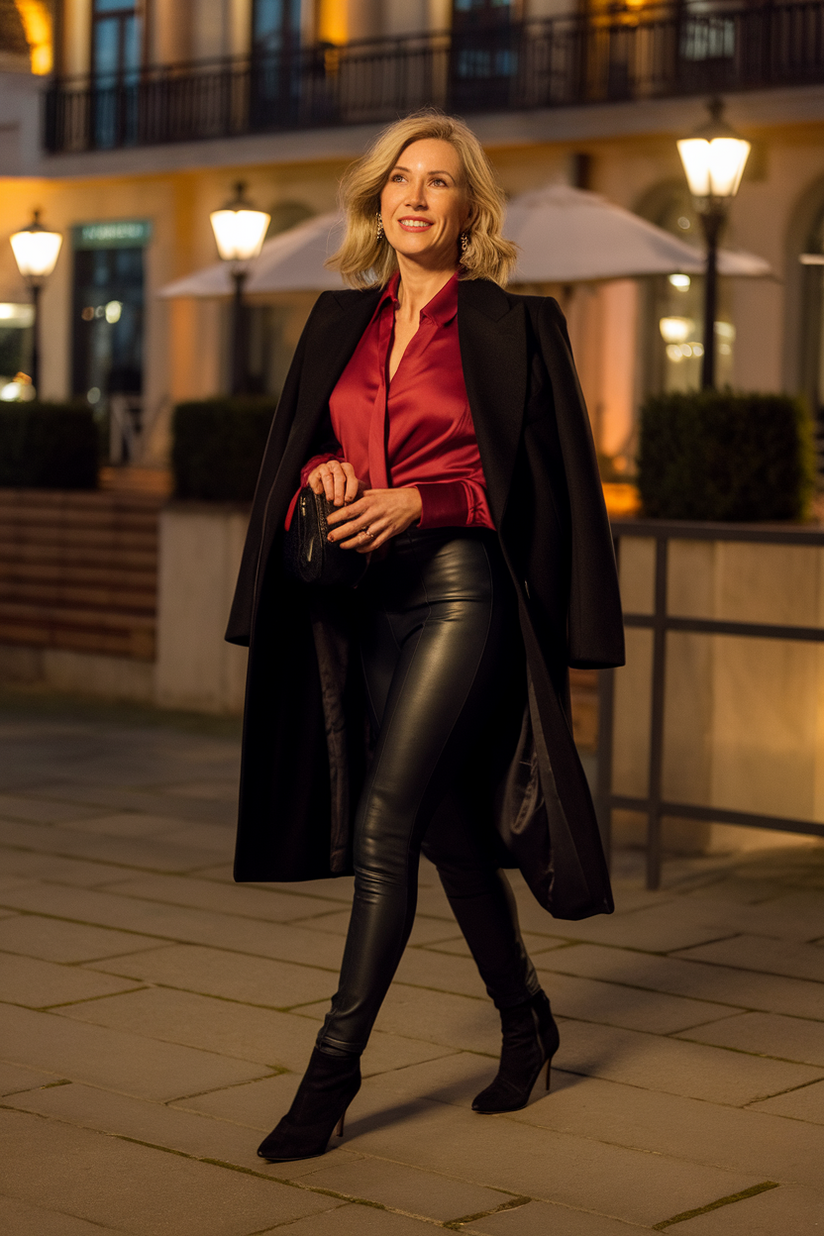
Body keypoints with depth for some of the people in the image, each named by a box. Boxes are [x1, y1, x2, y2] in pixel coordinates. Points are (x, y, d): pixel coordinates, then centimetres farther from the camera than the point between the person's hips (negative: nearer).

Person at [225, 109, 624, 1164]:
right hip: (365, 600, 6)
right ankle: (525, 1018, 32)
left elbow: (540, 478, -5)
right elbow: (293, 444, 17)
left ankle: (334, 1067, -6)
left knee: (381, 821, -13)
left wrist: (415, 502, -15)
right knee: (447, 824, 14)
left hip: (460, 590, -6)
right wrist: (321, 474, -6)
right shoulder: (340, 320, 12)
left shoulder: (514, 326, -2)